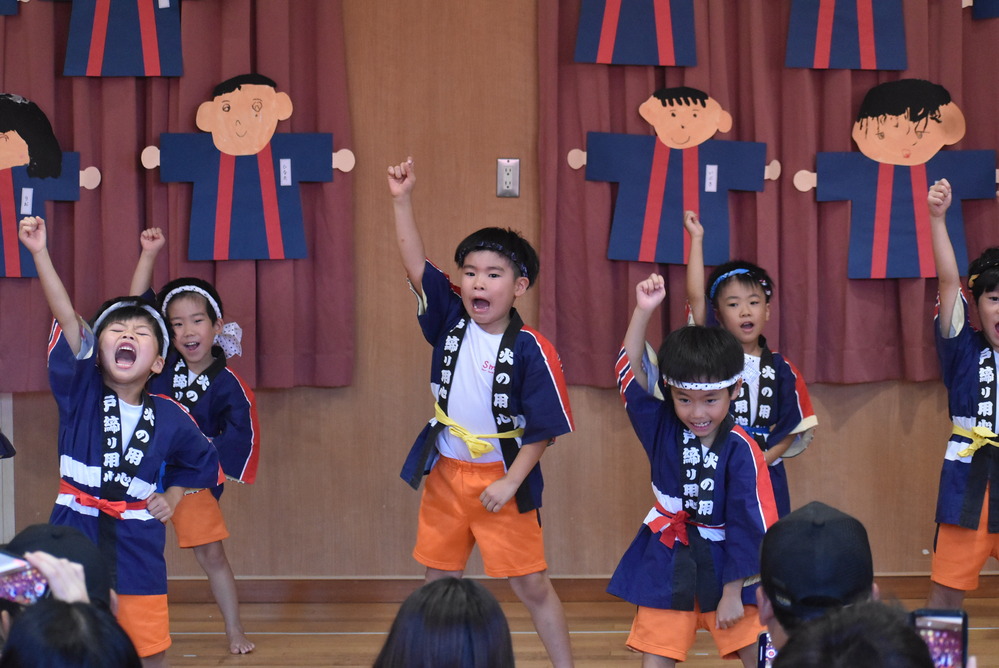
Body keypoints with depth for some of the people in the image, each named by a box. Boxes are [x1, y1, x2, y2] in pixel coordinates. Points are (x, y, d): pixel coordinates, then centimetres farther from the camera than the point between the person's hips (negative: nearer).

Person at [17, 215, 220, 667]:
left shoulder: (169, 419, 2)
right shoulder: (81, 392, -4)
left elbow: (202, 461, 23)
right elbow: (66, 317, -17)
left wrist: (172, 498, 8)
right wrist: (40, 254, -30)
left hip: (137, 551, 1)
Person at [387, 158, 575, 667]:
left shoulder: (531, 349, -15)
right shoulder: (451, 319, -3)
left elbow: (543, 429, -12)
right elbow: (415, 264, -7)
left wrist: (510, 482, -15)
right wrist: (403, 201, -15)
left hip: (502, 479, -5)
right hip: (445, 473, 5)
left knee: (532, 586, 0)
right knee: (438, 580, 13)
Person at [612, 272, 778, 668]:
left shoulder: (741, 450, -14)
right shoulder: (661, 428, -5)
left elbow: (747, 527, -13)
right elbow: (631, 371, -11)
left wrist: (733, 593, -12)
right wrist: (643, 311, -22)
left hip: (723, 565, -2)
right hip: (665, 563, 3)